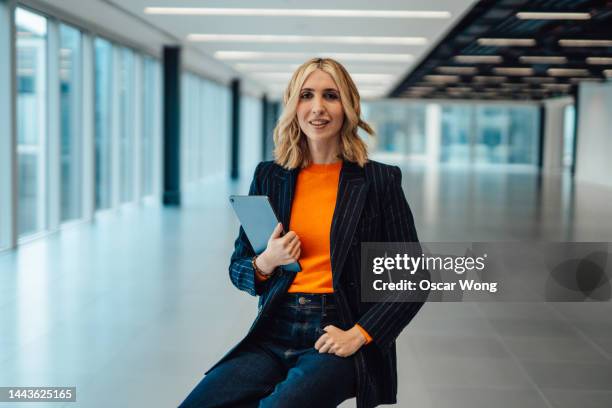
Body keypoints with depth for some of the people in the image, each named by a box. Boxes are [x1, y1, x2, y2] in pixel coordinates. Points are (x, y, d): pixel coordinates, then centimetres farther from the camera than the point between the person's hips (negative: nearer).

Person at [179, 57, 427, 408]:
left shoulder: (379, 181, 1)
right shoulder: (268, 176, 9)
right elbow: (238, 269, 16)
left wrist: (357, 336, -11)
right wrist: (266, 264, -7)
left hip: (336, 338, -3)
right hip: (274, 335, 4)